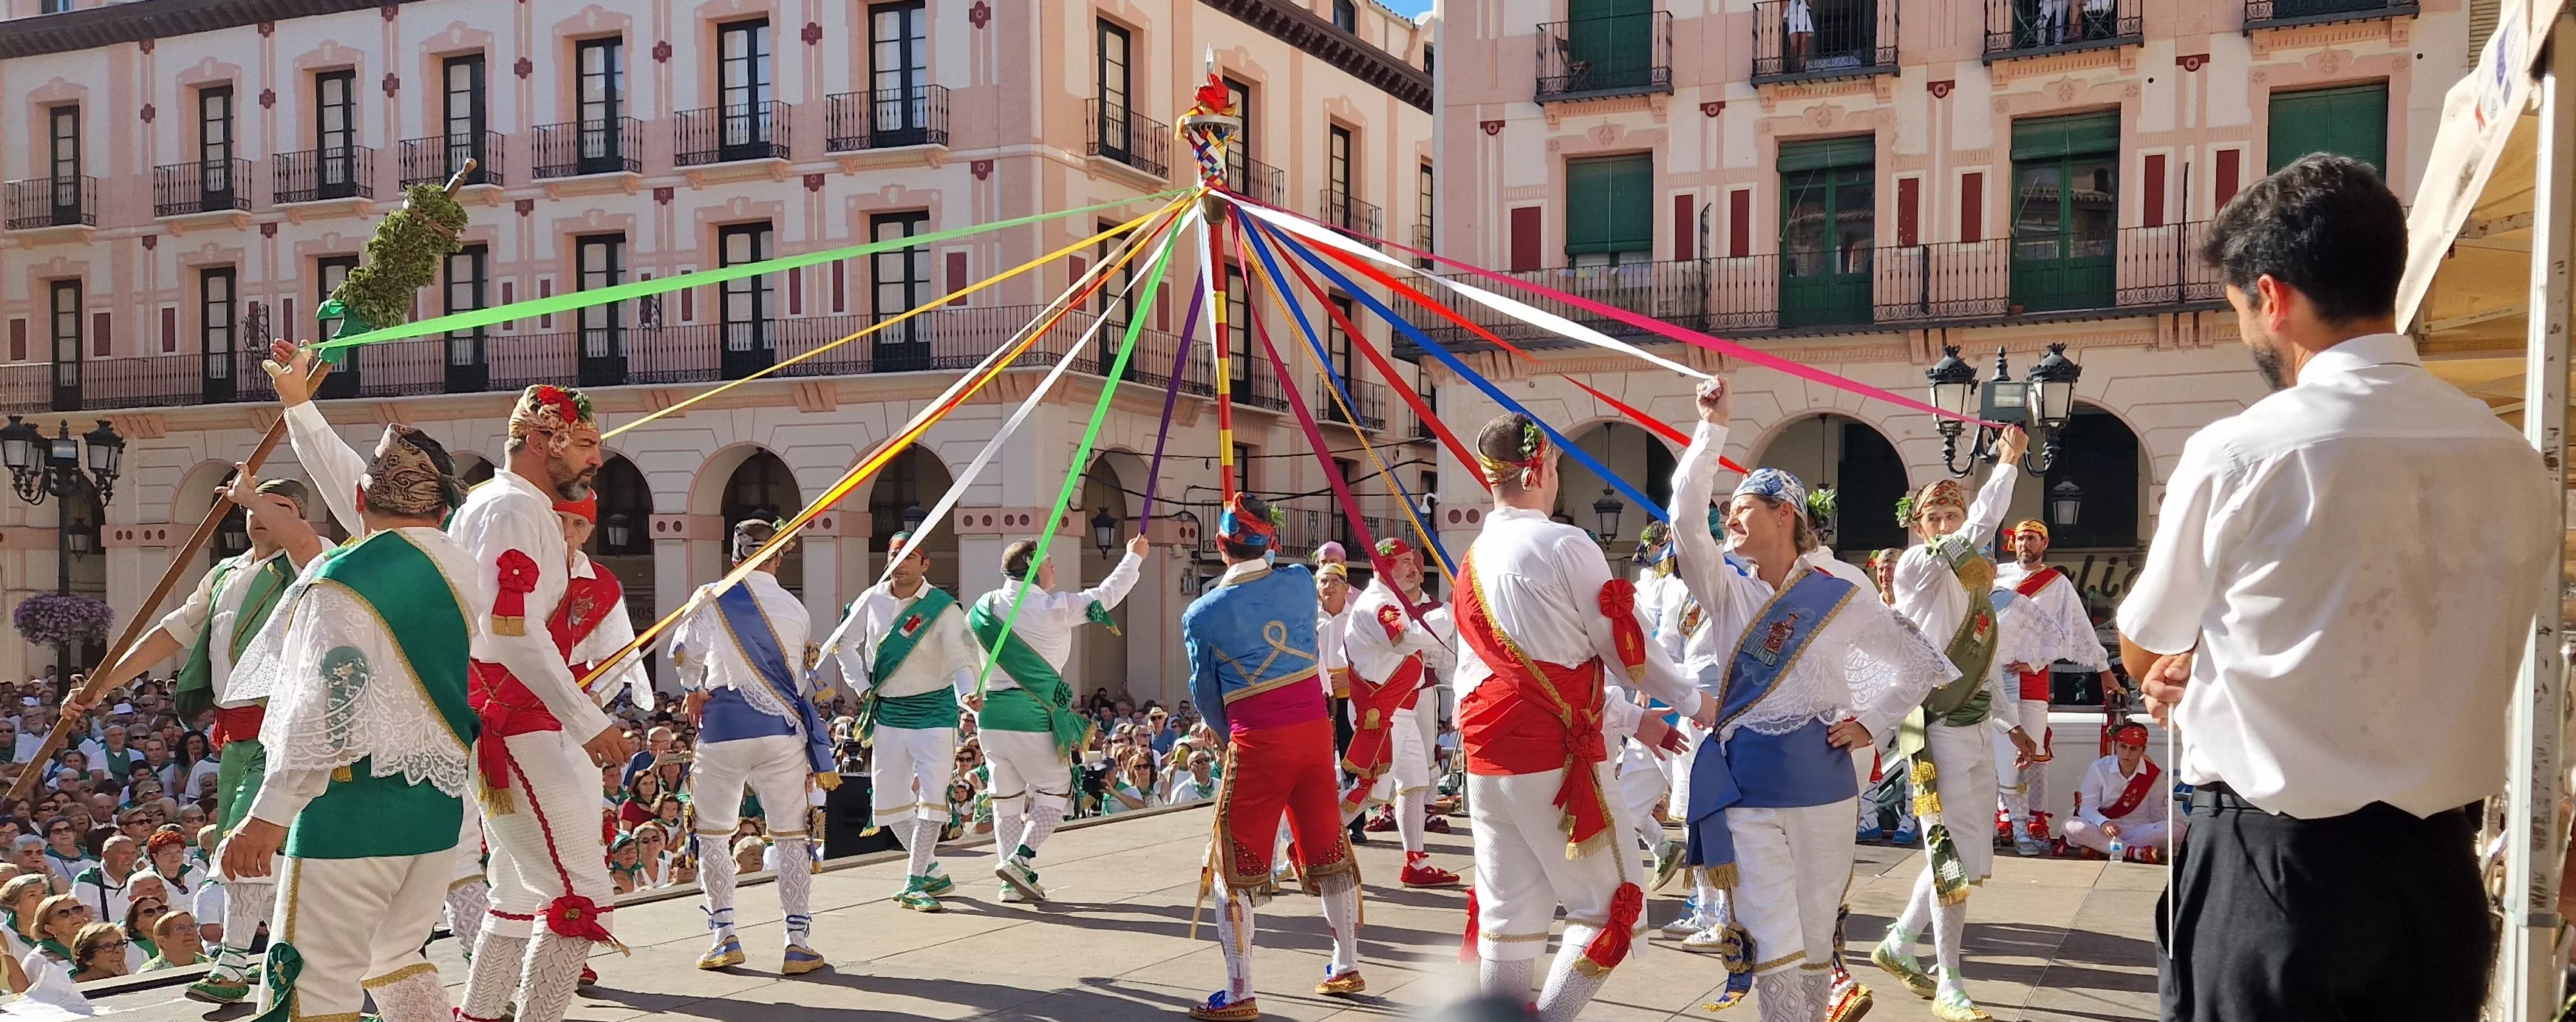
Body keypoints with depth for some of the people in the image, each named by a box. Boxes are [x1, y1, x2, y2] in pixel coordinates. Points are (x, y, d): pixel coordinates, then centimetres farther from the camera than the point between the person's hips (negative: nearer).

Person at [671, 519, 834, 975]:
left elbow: (685, 655, 10)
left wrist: (696, 689, 32)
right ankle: (798, 943, 5)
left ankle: (725, 937, 12)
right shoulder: (795, 609, 5)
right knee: (791, 835, 6)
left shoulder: (711, 599, -1)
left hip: (723, 729, -1)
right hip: (782, 731, 1)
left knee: (713, 833, 13)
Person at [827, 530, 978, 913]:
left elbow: (961, 661, -15)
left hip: (933, 711, -5)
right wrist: (862, 687, 8)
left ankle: (914, 884, -4)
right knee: (889, 802, 8)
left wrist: (966, 694, -34)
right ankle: (933, 873, 23)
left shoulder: (943, 607, -11)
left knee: (933, 797, -12)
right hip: (887, 713, 5)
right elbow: (844, 644, 17)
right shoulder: (873, 600, 2)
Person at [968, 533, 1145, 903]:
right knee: (1054, 792, 7)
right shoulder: (1053, 608, -8)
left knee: (1006, 798, 13)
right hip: (1033, 719, -6)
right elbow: (1107, 595, 3)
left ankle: (1013, 881, 14)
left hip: (990, 717, 6)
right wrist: (1134, 556, 17)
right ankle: (1020, 858, -11)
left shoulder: (984, 607, 7)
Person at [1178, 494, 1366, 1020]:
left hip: (1255, 744, -4)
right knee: (1328, 849, 17)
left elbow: (1205, 693, 4)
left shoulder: (1201, 615, -7)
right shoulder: (1300, 581, 0)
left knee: (1234, 865, 5)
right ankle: (1346, 967, 30)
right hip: (1315, 729, 4)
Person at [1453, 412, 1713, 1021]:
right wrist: (1693, 703, 13)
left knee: (1507, 916, 12)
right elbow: (1621, 645, -3)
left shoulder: (1474, 563, 13)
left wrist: (1631, 719, 23)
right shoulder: (1565, 546, -9)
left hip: (1487, 761, 7)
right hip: (1556, 759, -7)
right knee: (1612, 905, 3)